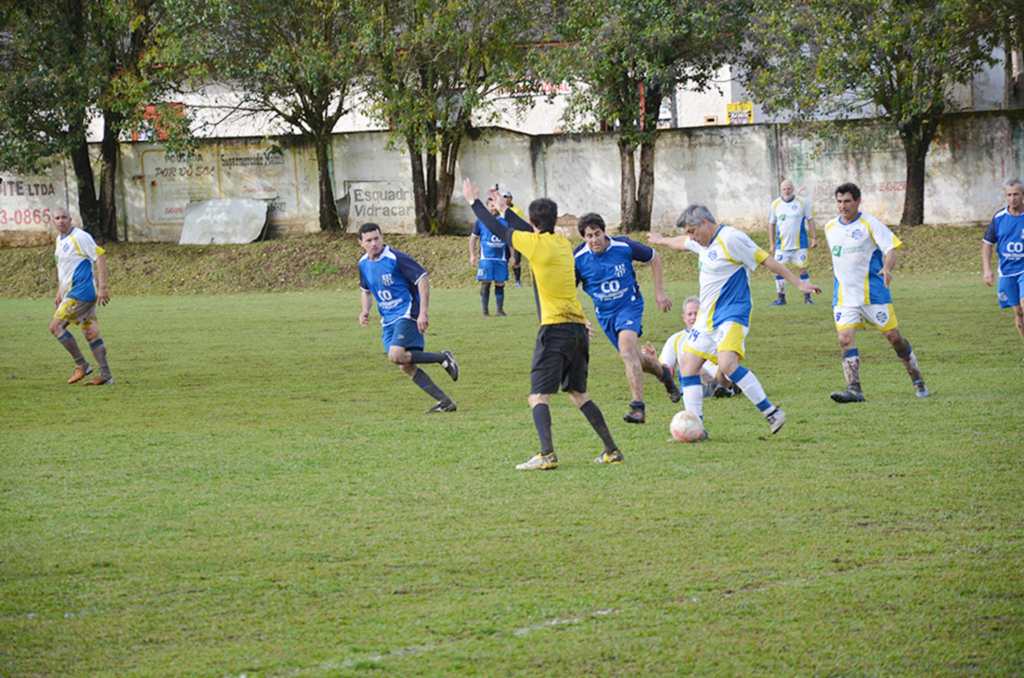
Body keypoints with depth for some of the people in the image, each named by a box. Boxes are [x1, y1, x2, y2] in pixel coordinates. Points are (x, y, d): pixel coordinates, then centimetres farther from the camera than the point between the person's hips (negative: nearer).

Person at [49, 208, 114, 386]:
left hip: (80, 291, -9)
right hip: (70, 292, 9)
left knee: (56, 326, -10)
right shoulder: (60, 240, 17)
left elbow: (100, 257, -14)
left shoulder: (80, 237, -11)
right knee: (91, 334, 5)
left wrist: (102, 287, -20)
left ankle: (81, 364, -5)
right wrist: (59, 293, 26)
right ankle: (105, 375, 3)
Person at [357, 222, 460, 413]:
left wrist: (423, 313, -22)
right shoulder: (363, 263, 7)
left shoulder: (396, 258, -14)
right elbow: (366, 290, 24)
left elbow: (423, 280, -15)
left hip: (407, 315, -7)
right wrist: (365, 311, 4)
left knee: (396, 355, -27)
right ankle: (445, 402, 3)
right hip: (388, 321, 7)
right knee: (406, 366, -2)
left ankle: (444, 358, -9)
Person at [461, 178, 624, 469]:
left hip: (555, 328, -7)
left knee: (538, 397, -8)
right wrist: (504, 209, 43)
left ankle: (547, 454, -25)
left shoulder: (535, 243, -6)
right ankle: (612, 451, 14)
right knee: (578, 394, 17)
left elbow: (498, 230, 5)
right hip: (579, 326, 7)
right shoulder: (563, 243, 14)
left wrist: (474, 202, 19)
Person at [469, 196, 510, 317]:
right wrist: (472, 255, 1)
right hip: (486, 258, -2)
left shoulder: (505, 221, 9)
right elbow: (473, 238, 9)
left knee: (500, 284, 3)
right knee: (485, 283, -7)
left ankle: (500, 309, 13)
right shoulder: (481, 221, 4)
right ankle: (485, 311, -2)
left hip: (501, 258, 2)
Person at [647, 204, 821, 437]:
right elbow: (683, 243, 35)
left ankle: (771, 412, -21)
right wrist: (661, 240, 54)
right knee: (687, 365, 4)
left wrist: (798, 283, -14)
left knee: (727, 364, -29)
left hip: (731, 315, -10)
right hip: (707, 317, 10)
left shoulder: (731, 239, -16)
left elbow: (765, 259, -15)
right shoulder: (702, 242, 12)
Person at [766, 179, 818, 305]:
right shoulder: (775, 205, 4)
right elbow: (771, 224, 11)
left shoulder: (802, 203, 0)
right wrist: (772, 243, 8)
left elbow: (810, 220, 6)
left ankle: (807, 297, 10)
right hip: (782, 245, 1)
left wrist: (814, 237, 1)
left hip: (800, 244, -1)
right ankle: (781, 298, 4)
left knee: (802, 270, 0)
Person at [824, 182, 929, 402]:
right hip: (844, 296, 4)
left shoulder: (870, 224, -6)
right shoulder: (830, 228, 9)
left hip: (873, 292, -4)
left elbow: (891, 249, -12)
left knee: (893, 336, 1)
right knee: (845, 339, -14)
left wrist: (887, 268, -31)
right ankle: (854, 390, -16)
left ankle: (917, 380, 19)